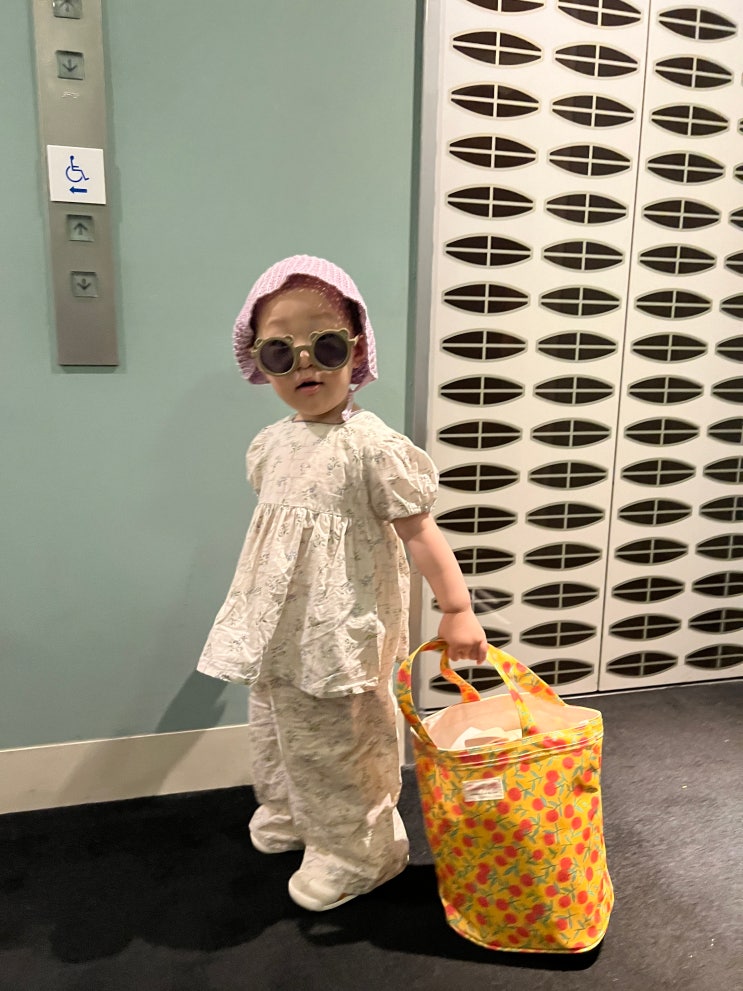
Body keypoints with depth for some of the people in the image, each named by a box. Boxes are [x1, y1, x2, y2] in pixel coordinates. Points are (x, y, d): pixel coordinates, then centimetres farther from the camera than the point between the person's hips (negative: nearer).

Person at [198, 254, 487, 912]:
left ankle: (357, 853, 34)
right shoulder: (270, 445, 2)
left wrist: (457, 610, -15)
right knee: (276, 727, 25)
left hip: (341, 633, -7)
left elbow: (418, 531, -17)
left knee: (336, 742, 8)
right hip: (280, 631, 8)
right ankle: (290, 815, 53)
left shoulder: (371, 445, -20)